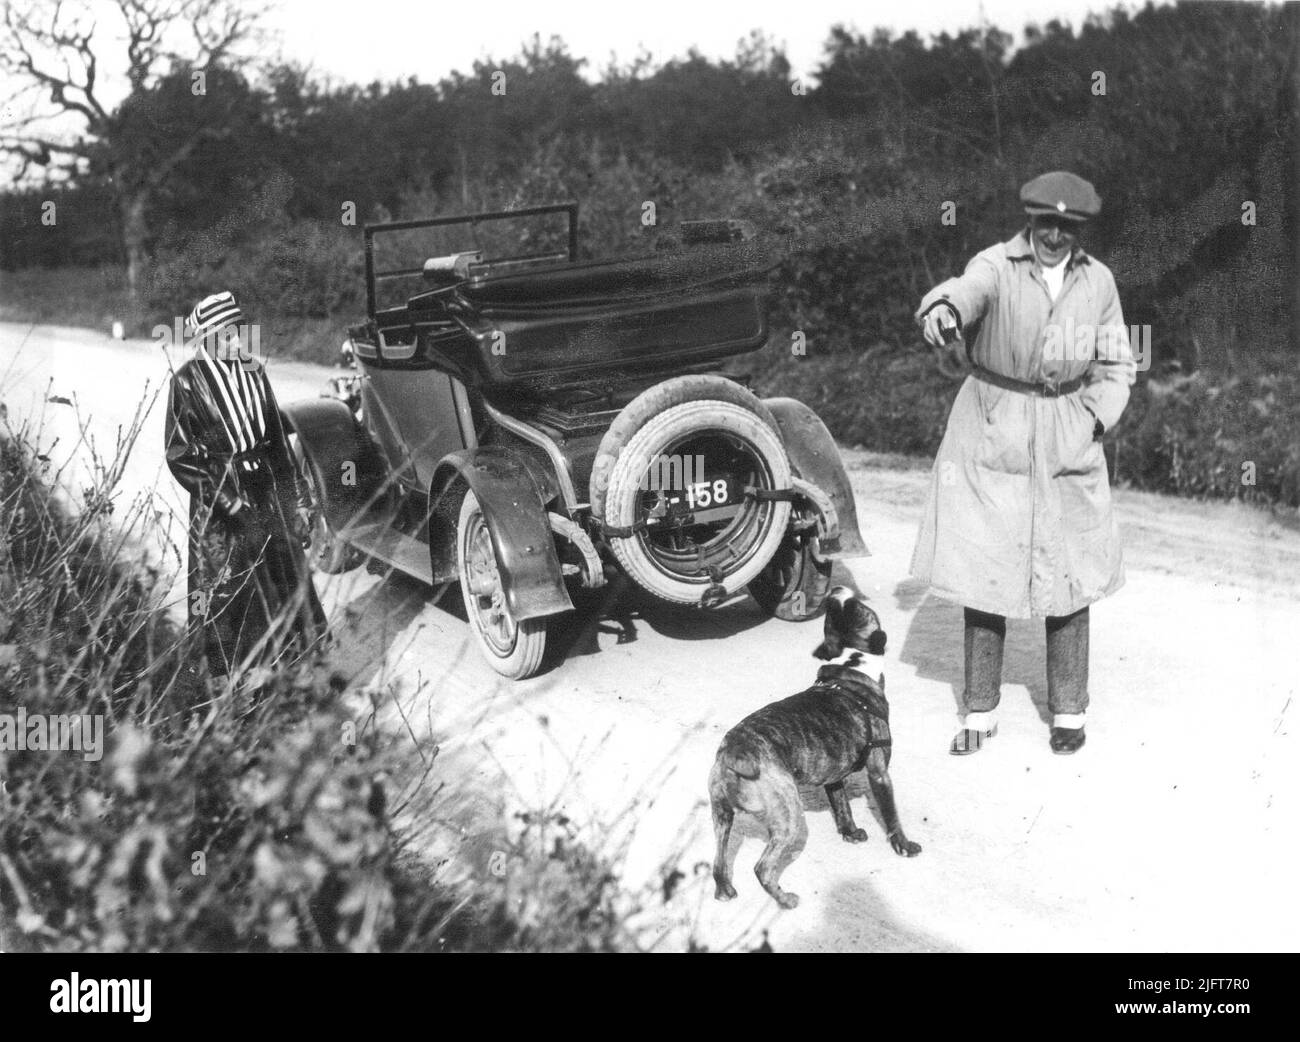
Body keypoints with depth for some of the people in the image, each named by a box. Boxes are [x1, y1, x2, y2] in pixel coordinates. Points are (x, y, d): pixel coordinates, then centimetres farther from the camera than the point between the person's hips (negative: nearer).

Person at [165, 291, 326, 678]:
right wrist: (226, 498, -15)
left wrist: (297, 497, 10)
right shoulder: (188, 381, -7)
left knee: (287, 584, 6)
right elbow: (179, 454, -8)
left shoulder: (253, 371, 7)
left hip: (268, 491, 5)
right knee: (226, 597, -1)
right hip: (220, 500, -5)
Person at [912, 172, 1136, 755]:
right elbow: (967, 290, -34)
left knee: (1068, 573, 4)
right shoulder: (998, 267, -9)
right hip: (991, 438, -2)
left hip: (1069, 440, 3)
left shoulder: (1098, 281, 3)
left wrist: (1095, 422, -5)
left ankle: (1068, 710, 21)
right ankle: (980, 711, 15)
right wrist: (942, 308, -58)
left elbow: (1116, 366, 12)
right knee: (982, 570, 1)